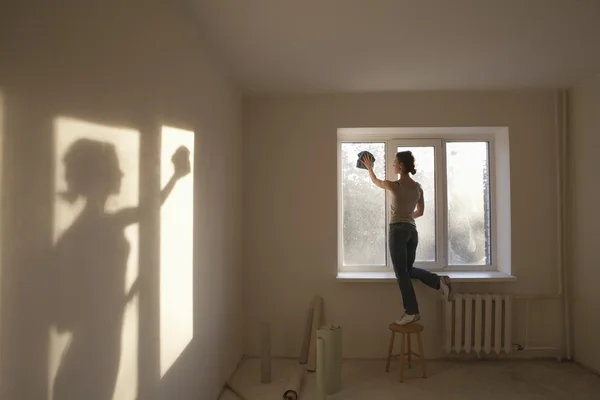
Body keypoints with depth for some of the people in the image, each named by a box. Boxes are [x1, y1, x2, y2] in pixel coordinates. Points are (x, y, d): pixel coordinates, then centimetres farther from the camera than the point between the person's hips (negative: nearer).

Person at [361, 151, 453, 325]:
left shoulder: (395, 185, -10)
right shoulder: (418, 187, 8)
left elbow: (375, 181, 10)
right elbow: (420, 212, 17)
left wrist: (369, 167, 28)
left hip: (398, 230, -7)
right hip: (412, 230, 7)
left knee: (401, 272, 0)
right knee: (408, 269, 20)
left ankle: (411, 312, 4)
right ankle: (439, 281, 2)